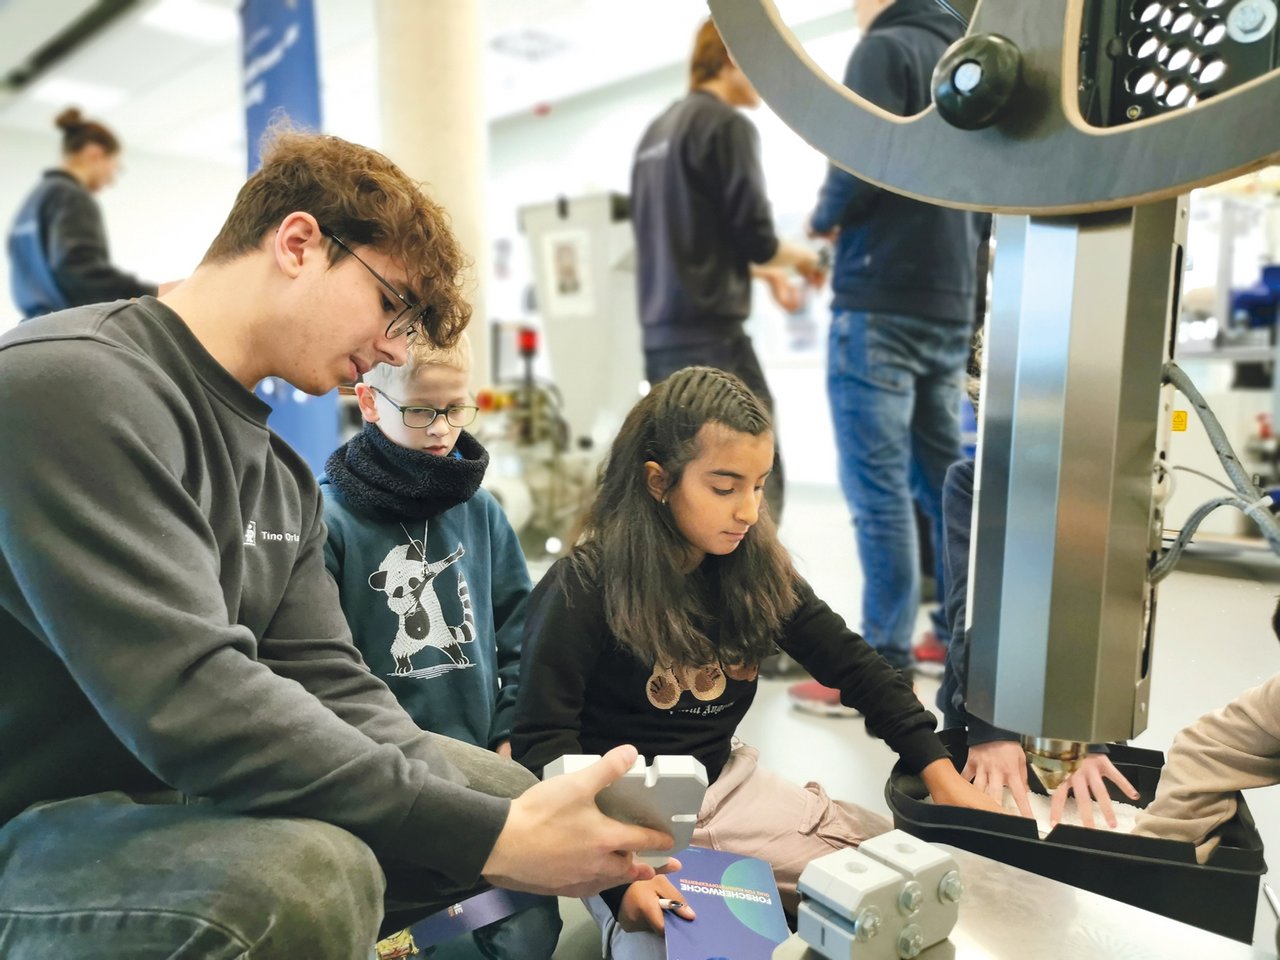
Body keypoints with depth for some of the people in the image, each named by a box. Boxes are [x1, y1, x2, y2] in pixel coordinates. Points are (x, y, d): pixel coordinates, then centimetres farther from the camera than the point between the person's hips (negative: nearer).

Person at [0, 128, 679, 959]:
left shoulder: (283, 476, 6)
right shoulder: (72, 383, -21)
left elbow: (330, 688, -1)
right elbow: (188, 700, -31)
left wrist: (514, 819, -15)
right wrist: (490, 836, -28)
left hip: (182, 798, 8)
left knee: (507, 790, 5)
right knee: (309, 874, -36)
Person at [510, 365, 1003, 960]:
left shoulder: (756, 568, -4)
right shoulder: (582, 589, -20)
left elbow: (851, 665, 3)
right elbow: (544, 741, -20)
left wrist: (939, 771, -4)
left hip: (726, 786, 5)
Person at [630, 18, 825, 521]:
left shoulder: (657, 131, 20)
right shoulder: (726, 124, -7)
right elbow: (754, 235, -12)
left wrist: (761, 271, 24)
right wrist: (800, 257, 9)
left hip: (663, 335, 9)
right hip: (710, 335, -9)